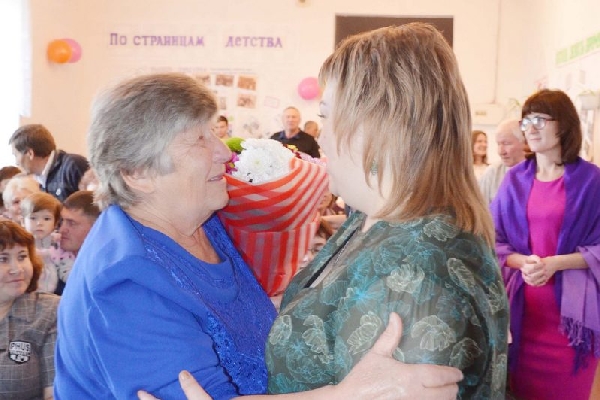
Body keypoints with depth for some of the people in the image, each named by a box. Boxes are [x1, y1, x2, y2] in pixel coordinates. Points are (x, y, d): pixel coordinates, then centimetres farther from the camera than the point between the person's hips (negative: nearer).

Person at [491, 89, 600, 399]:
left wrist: (555, 263, -18)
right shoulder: (515, 179, 5)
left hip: (570, 306, -2)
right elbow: (494, 240, 6)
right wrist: (522, 261, -13)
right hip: (523, 304, 3)